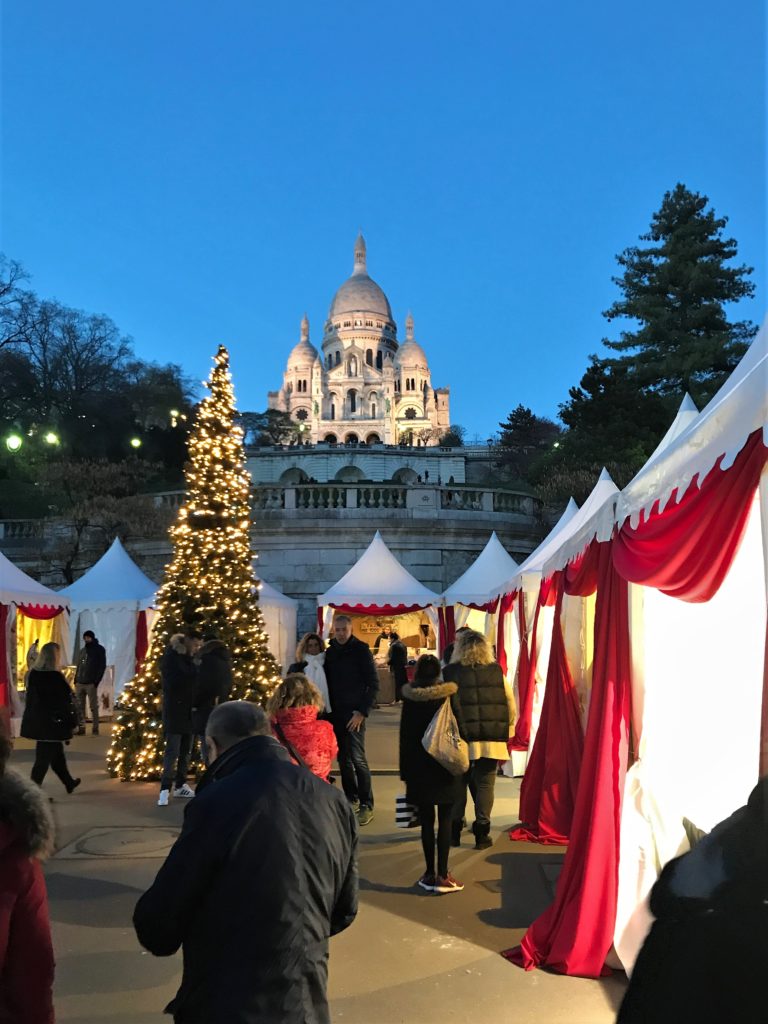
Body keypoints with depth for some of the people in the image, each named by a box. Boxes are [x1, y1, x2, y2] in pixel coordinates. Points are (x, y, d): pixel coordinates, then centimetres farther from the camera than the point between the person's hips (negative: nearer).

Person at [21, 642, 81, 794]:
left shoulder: (33, 674, -1)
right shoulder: (55, 677, -21)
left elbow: (30, 698, 8)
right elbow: (67, 701, -15)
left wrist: (34, 716, 19)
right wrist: (72, 723, -5)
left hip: (36, 721, 7)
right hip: (53, 723, -7)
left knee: (56, 753, 20)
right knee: (44, 757, 2)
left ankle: (69, 783, 35)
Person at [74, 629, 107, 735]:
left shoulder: (99, 649, 2)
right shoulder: (82, 650, 19)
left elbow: (102, 666, -5)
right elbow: (78, 666, 20)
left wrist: (96, 681, -13)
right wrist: (76, 680, 8)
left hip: (91, 683, -5)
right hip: (80, 683, 5)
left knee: (93, 707, -2)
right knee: (80, 707, 3)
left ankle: (95, 728, 2)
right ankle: (81, 728, 8)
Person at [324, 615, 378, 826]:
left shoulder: (361, 650, -6)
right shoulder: (330, 651, 9)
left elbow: (373, 684, -8)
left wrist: (362, 711, -14)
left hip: (354, 712, -5)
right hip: (336, 712, 5)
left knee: (357, 758, -10)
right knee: (343, 758, 9)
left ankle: (367, 805, -4)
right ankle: (351, 798, 22)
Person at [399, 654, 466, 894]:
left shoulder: (410, 697, -4)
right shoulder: (448, 694, -7)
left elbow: (405, 734, -1)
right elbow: (459, 726, -6)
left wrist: (405, 769, 6)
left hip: (419, 768, 1)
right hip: (446, 765, -1)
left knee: (426, 821, 9)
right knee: (445, 821, 5)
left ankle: (429, 873, 13)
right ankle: (442, 875, 3)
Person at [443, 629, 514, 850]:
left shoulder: (450, 673, -3)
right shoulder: (496, 671, 3)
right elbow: (511, 706, 5)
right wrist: (504, 732, 16)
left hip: (461, 740, -1)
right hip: (492, 740, 1)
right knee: (485, 784, 8)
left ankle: (454, 831, 20)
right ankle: (482, 833, 10)